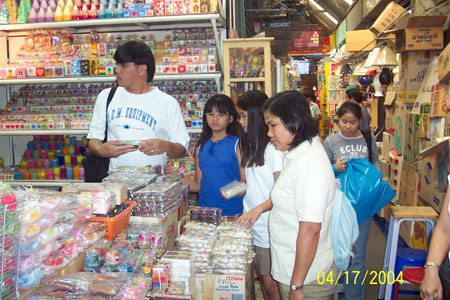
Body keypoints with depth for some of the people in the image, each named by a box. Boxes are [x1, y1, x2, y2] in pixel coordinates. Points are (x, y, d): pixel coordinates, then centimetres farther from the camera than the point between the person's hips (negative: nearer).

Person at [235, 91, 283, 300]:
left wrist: (258, 209, -29)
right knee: (262, 279, 16)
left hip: (269, 226, -8)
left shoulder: (272, 147, -14)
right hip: (251, 224, 8)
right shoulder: (247, 145, 12)